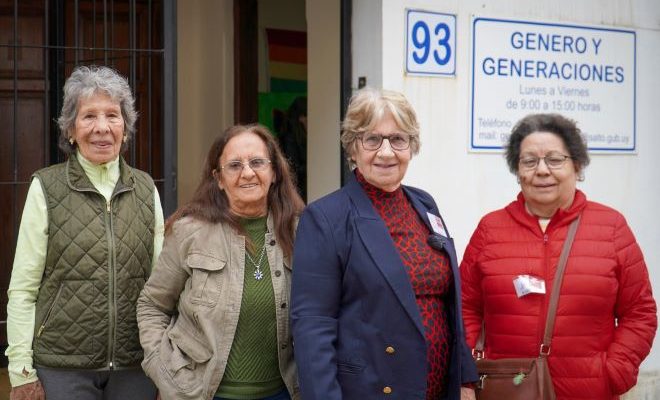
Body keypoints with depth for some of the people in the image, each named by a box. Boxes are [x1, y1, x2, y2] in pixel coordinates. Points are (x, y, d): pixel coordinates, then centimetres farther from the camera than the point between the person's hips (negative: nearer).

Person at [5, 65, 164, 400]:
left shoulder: (146, 189, 6)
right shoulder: (46, 188, -4)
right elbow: (22, 288, -4)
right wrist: (22, 372, -7)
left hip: (135, 366, 3)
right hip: (62, 366, -3)